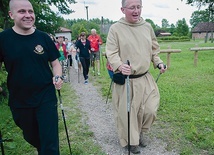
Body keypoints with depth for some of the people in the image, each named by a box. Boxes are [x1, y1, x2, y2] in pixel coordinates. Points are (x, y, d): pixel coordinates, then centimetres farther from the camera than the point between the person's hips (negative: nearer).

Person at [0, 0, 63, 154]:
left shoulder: (43, 37, -4)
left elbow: (55, 63, 2)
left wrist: (57, 77, -16)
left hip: (46, 98, -1)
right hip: (19, 101, 2)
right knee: (32, 138, 23)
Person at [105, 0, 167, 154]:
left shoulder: (147, 26, 6)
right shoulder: (115, 28, -9)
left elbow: (154, 49, 17)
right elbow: (111, 53, -13)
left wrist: (158, 62, 3)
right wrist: (119, 66, -31)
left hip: (145, 78, 5)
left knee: (151, 110, 8)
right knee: (127, 112, 7)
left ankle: (139, 133, 37)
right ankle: (131, 141, 32)